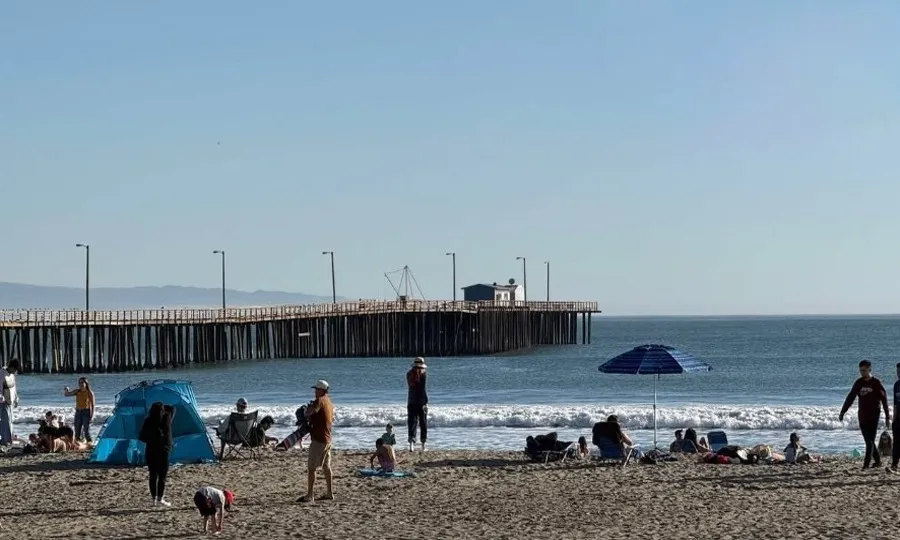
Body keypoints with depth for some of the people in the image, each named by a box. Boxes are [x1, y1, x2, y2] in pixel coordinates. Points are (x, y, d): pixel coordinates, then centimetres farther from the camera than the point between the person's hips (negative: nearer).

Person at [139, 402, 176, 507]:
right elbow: (172, 408, 14)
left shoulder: (148, 421, -3)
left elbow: (142, 437, -1)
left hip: (150, 451, 2)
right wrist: (162, 407, 12)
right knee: (162, 476, 2)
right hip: (163, 451, -2)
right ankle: (160, 499, 0)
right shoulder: (166, 418, -6)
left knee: (153, 475, 9)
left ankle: (154, 499, 11)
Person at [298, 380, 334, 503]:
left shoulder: (320, 401, -15)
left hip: (318, 439, -10)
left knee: (311, 467, -9)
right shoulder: (329, 402, 15)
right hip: (327, 439, 10)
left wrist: (308, 409, -5)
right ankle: (329, 493, 23)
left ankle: (309, 495, -12)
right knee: (326, 467, 17)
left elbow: (308, 413, -29)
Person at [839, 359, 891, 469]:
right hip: (862, 416, 5)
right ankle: (877, 460, 19)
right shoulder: (859, 383, 7)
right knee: (868, 441, 8)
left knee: (870, 440, -8)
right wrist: (842, 412, 5)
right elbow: (850, 398, 10)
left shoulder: (876, 383, -4)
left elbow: (884, 400, -2)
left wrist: (887, 417, -3)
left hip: (874, 416, -5)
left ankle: (866, 463, -12)